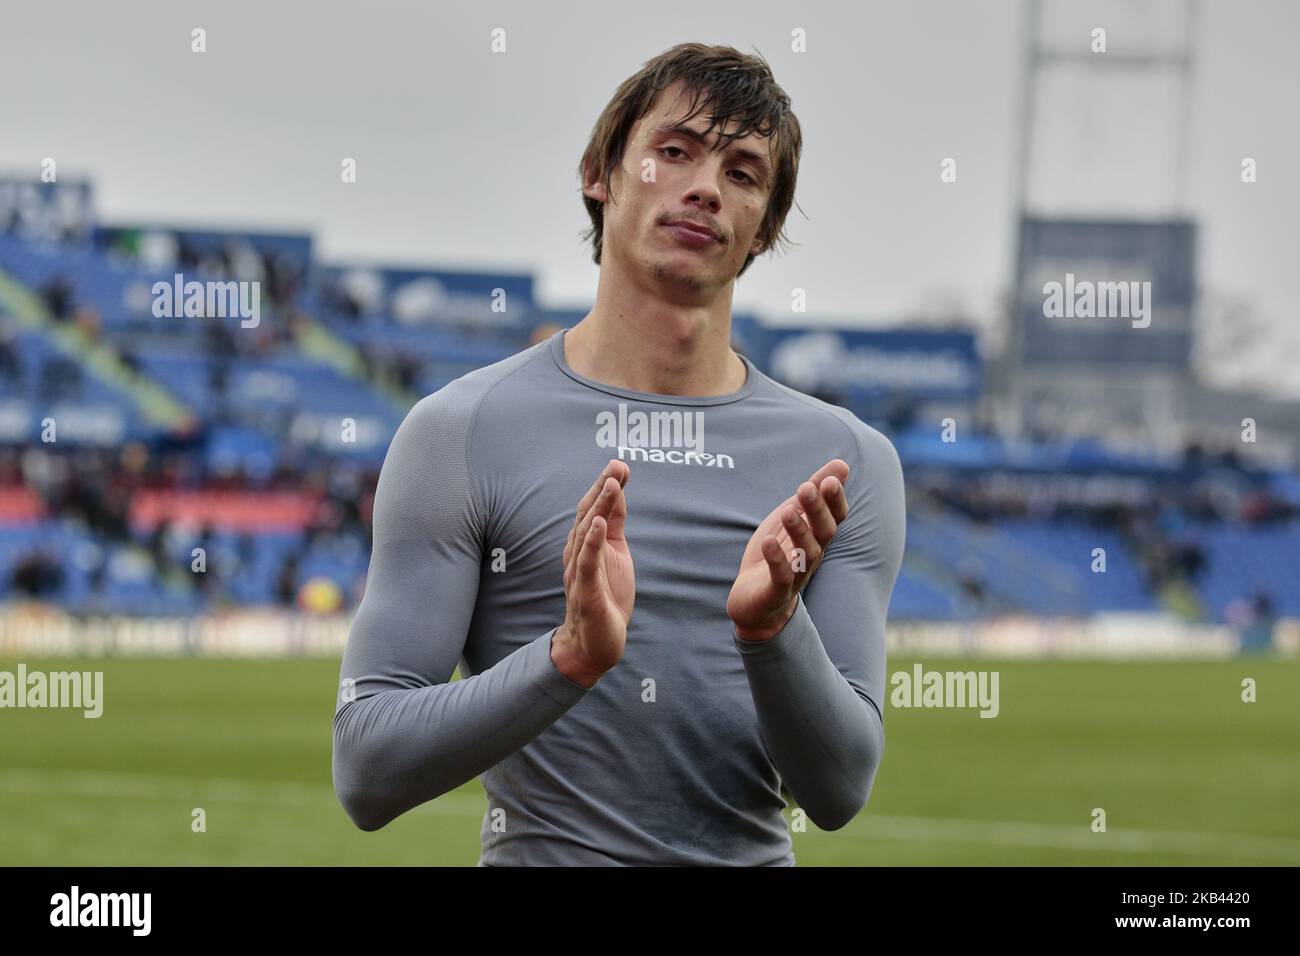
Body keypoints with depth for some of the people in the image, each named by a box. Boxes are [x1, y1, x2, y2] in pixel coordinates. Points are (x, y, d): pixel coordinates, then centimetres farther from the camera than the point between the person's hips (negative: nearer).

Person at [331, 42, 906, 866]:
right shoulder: (462, 434, -3)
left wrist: (773, 628, -18)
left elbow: (837, 792, -1)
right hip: (541, 855, -2)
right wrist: (569, 657, -22)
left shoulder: (848, 462, 5)